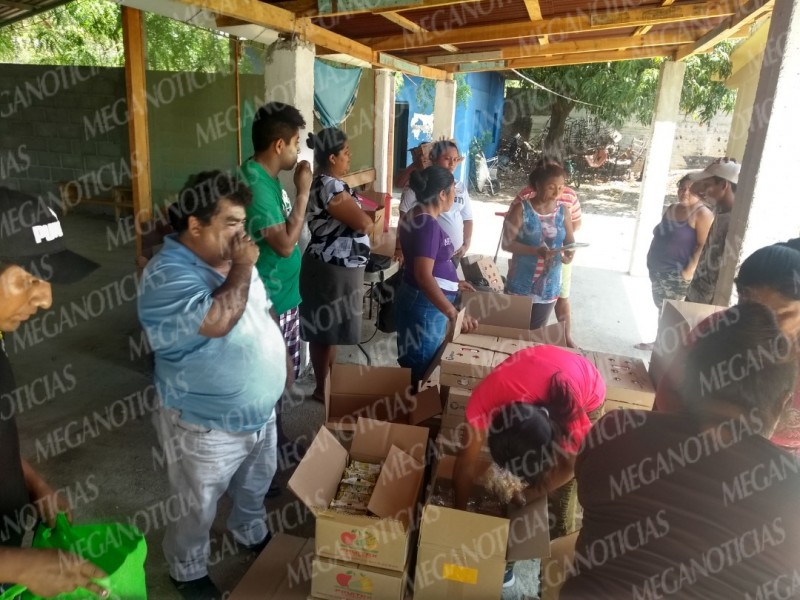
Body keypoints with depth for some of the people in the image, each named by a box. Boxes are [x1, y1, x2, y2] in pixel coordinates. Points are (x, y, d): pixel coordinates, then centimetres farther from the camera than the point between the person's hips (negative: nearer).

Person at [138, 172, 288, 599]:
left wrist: (279, 354, 13)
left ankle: (251, 533, 56)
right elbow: (218, 321, -39)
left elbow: (263, 310, 14)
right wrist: (242, 268, -27)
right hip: (208, 428, -7)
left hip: (261, 410, 8)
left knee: (256, 485, 29)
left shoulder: (228, 258, 1)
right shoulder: (167, 275, -25)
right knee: (197, 510, 17)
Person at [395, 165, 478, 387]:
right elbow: (424, 276, -32)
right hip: (425, 304, -10)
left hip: (418, 299, 10)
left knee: (414, 365, 22)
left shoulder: (416, 216, 7)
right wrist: (452, 313, -38)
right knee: (423, 368, 4)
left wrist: (452, 283, 24)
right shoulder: (428, 225, -23)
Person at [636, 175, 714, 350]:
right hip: (658, 269, 8)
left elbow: (703, 246, -17)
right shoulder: (671, 208, 11)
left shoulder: (702, 213, -12)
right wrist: (653, 261, 17)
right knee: (661, 308, 16)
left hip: (677, 273, -8)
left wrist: (689, 271, -22)